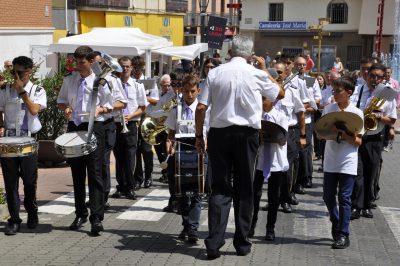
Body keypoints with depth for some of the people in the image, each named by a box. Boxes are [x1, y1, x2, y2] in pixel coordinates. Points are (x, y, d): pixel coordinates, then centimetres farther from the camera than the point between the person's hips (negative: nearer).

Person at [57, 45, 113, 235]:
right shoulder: (69, 79, 8)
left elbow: (110, 106, 5)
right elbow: (61, 101, 18)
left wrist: (100, 109, -16)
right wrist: (65, 108, -5)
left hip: (94, 127, -4)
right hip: (74, 127, 4)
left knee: (95, 173, -7)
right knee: (77, 173, 11)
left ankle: (96, 218, -6)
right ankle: (80, 215, 23)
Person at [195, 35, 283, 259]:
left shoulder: (215, 73, 0)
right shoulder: (256, 74, -3)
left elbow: (201, 108, -4)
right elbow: (280, 93, 13)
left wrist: (199, 136, 6)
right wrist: (265, 69, 19)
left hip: (219, 133, 1)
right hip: (246, 134, -1)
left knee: (220, 188, 5)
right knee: (244, 189, 9)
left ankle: (214, 243, -2)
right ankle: (242, 243, 16)